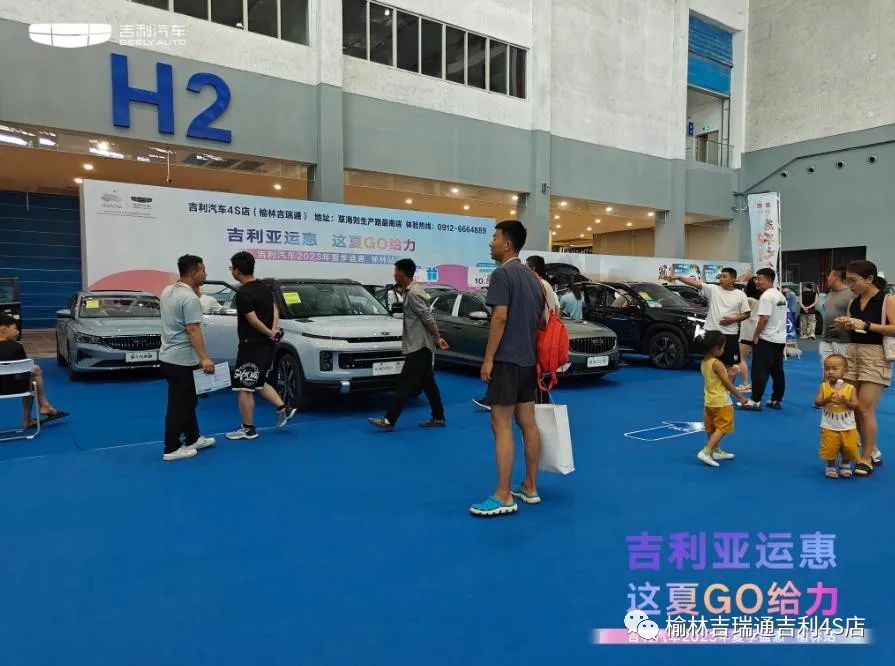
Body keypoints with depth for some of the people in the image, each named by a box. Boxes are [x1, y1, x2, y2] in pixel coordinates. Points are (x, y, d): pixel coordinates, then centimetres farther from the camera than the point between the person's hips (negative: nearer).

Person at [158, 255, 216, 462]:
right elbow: (193, 330, -27)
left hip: (169, 356, 10)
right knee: (179, 405, -1)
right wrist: (205, 358, -29)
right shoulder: (189, 298, -20)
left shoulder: (168, 291, 10)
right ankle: (172, 449, 7)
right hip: (181, 360, -10)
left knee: (188, 401, 19)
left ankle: (193, 439, 28)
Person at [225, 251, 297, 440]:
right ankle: (283, 408, 13)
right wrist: (274, 330, 0)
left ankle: (248, 429, 8)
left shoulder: (243, 294, -19)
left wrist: (270, 334, -6)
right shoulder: (264, 287, 9)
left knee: (243, 388, 2)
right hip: (266, 344, 9)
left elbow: (254, 321, -20)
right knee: (258, 383, 21)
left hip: (252, 345, -9)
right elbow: (274, 310, 13)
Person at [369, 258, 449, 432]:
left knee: (406, 384, -7)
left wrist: (437, 338, -12)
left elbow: (429, 319, -20)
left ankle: (389, 420, -5)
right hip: (419, 346, 10)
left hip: (418, 347, -10)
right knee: (428, 384, 13)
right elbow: (427, 317, 15)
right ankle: (438, 418, 19)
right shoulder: (411, 290, 15)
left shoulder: (413, 293, -17)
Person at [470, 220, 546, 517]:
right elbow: (542, 321, 18)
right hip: (528, 360, 9)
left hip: (507, 360, -9)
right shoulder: (531, 277, 15)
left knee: (502, 426, -6)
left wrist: (488, 358, -17)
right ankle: (530, 488, 20)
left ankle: (503, 497, -3)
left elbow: (500, 318, -20)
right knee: (528, 424, 12)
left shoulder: (502, 274, -11)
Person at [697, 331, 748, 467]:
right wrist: (740, 397, -10)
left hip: (709, 401, 9)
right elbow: (727, 383, -17)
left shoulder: (704, 362, 6)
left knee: (712, 428, 16)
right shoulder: (717, 364, -20)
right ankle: (706, 452, -12)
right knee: (722, 428, -3)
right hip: (721, 402, -9)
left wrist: (726, 373, 12)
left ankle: (717, 451, 30)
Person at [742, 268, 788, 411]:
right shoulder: (780, 296, 15)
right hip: (780, 338, 9)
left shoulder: (766, 296, -15)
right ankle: (776, 400, 16)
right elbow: (779, 318, 19)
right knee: (777, 371, 11)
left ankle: (755, 401, -6)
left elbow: (764, 318, -22)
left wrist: (755, 335, -13)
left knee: (760, 372, -7)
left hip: (766, 339, -9)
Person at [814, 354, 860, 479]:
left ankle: (845, 464, 36)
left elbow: (855, 405, -11)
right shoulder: (823, 387, -6)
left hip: (848, 427, 1)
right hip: (829, 427, 0)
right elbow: (817, 402, -13)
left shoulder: (850, 388, -7)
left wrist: (845, 402, -29)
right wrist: (827, 400, -31)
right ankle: (831, 466, 27)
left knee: (849, 449, 8)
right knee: (830, 449, 3)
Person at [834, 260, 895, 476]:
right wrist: (844, 326, -2)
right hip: (852, 353, 6)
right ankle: (872, 451, 25)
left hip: (875, 356, -6)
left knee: (865, 409, -7)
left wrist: (866, 325, -20)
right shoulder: (854, 302, 11)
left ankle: (866, 458, 7)